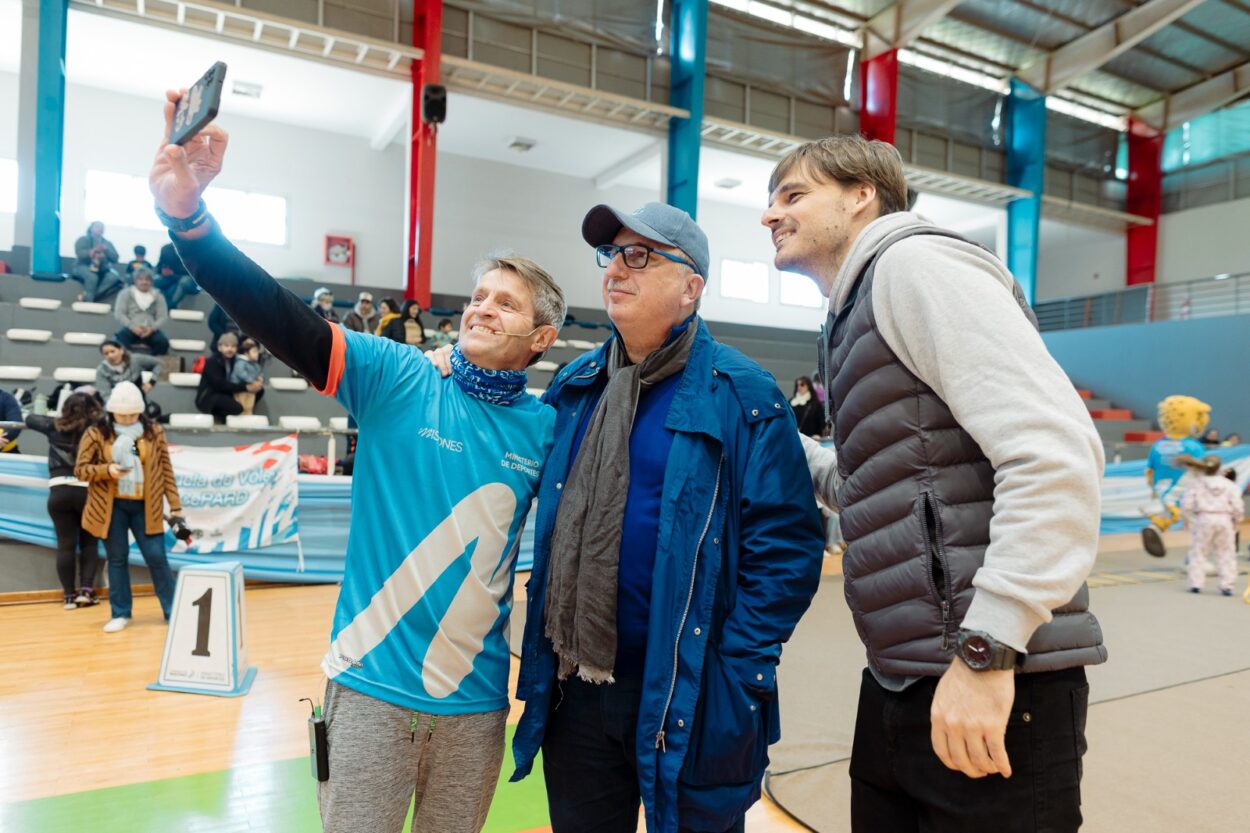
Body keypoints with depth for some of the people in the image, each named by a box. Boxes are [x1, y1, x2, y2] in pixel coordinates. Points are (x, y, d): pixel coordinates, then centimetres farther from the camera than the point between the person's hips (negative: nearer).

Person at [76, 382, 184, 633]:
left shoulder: (153, 431, 1)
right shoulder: (96, 433, -2)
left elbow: (166, 469, 4)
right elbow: (80, 469, -1)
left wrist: (175, 504, 2)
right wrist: (107, 470, -21)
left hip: (145, 505, 0)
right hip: (111, 506, 0)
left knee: (157, 557, 1)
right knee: (117, 559, 8)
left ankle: (173, 610, 12)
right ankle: (121, 614, 20)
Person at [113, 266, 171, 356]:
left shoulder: (158, 296, 14)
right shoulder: (125, 293, 10)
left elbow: (163, 317, 4)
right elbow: (118, 313, 1)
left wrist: (152, 328, -16)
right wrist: (132, 327, -16)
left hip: (150, 330, 1)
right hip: (131, 329, -1)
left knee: (163, 342, -32)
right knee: (120, 340, -35)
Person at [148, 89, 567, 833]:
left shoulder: (547, 429, -2)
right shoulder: (399, 379, -8)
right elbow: (277, 317, -19)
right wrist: (189, 215, -32)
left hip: (475, 699, 2)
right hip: (374, 685, -2)